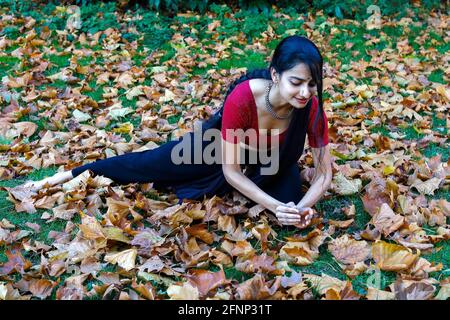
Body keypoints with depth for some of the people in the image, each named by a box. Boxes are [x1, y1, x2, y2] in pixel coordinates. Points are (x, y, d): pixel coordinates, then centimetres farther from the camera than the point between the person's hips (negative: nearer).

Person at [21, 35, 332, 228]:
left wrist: (303, 206, -43)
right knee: (145, 164, 5)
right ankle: (66, 176, 26)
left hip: (273, 161, 2)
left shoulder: (311, 107, -34)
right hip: (218, 143, -2)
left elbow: (325, 172, -23)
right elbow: (230, 170, -32)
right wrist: (276, 206, -42)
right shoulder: (242, 98, -42)